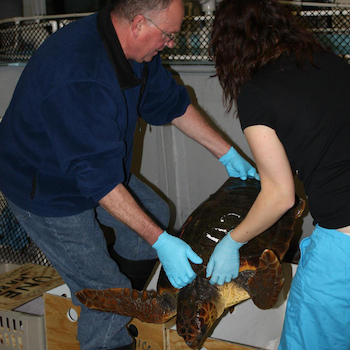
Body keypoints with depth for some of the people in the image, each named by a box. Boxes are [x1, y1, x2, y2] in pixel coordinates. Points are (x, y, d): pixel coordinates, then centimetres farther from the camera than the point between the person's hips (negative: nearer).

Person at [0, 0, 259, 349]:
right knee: (103, 289, -7)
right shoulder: (77, 77, -38)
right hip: (46, 191, -9)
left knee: (155, 214, 18)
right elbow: (97, 178, -36)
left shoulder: (133, 47, -9)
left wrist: (226, 153, 11)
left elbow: (172, 103, 7)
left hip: (97, 166, 9)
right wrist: (161, 243, -34)